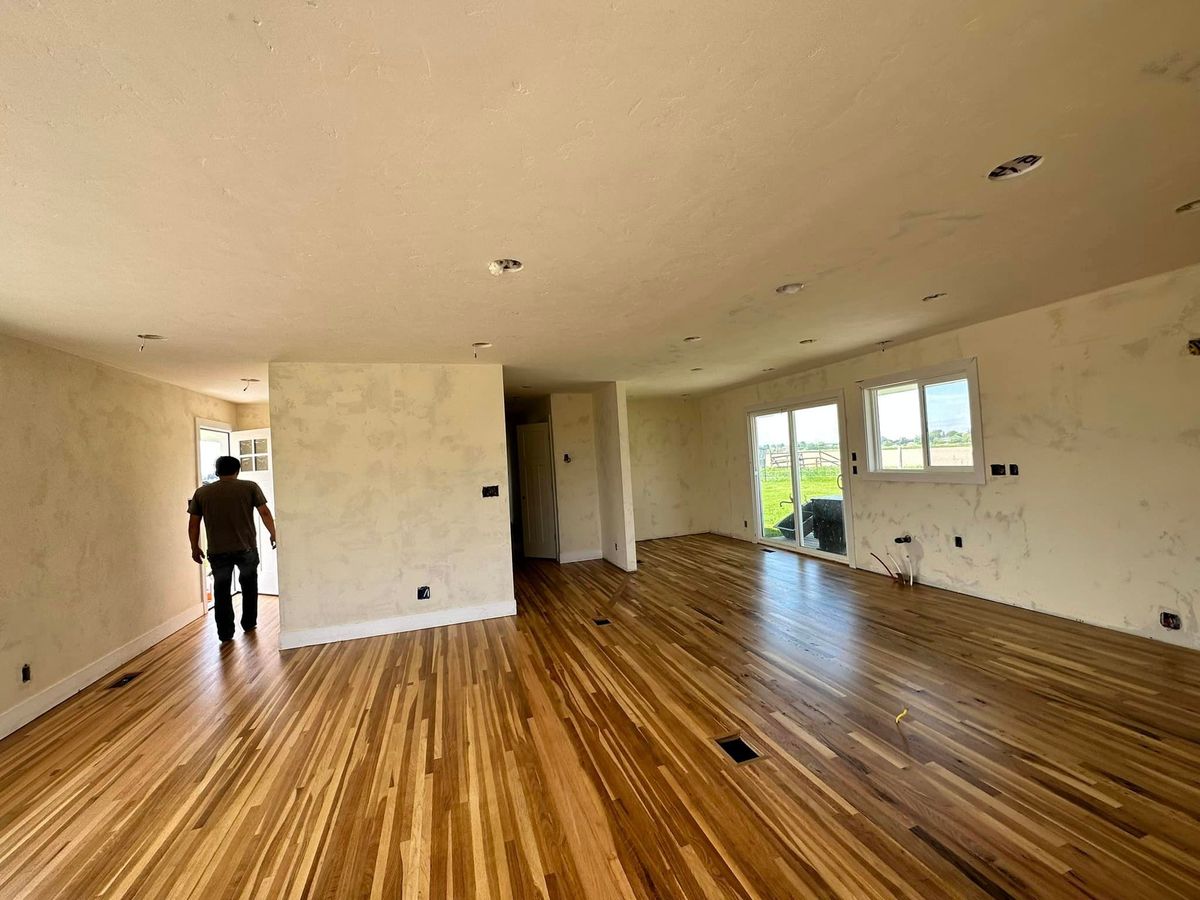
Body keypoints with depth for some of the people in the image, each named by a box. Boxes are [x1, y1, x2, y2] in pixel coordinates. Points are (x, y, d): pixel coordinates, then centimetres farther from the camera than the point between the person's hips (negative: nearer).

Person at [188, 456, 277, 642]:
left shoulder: (202, 492, 4)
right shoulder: (250, 487, -3)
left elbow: (193, 524, 5)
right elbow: (265, 513, -6)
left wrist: (195, 548, 16)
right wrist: (273, 535, 6)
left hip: (217, 551, 1)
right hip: (246, 548, 0)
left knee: (221, 590, 13)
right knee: (249, 584, 20)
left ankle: (225, 633, 15)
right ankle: (249, 624, 28)